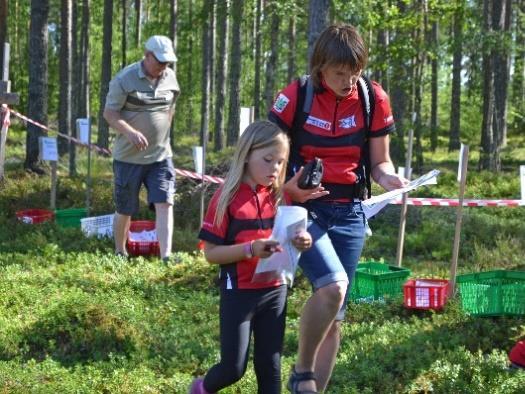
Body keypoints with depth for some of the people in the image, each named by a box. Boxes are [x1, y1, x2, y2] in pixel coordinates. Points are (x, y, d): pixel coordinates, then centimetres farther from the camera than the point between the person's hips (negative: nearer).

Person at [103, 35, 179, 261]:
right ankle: (120, 254, 27)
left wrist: (162, 135, 13)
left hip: (161, 156, 3)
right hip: (129, 157, -3)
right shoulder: (125, 79, -11)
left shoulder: (170, 77, 6)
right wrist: (130, 132, -27)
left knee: (164, 204, -12)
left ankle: (166, 256, -17)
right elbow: (109, 113, -11)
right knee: (125, 210, 8)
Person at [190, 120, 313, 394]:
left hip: (275, 291, 5)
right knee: (233, 368, 1)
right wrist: (250, 249, -24)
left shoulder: (279, 197, 4)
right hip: (239, 293, -5)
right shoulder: (227, 198, -11)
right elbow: (211, 253, -11)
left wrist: (300, 242, -8)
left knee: (270, 366, 8)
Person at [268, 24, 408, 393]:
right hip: (304, 208, -3)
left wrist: (391, 179, -16)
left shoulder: (374, 100, -3)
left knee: (335, 317, 5)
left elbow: (379, 162, 7)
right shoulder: (295, 97, -10)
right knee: (333, 285, -27)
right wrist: (288, 186, -21)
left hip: (350, 213, 3)